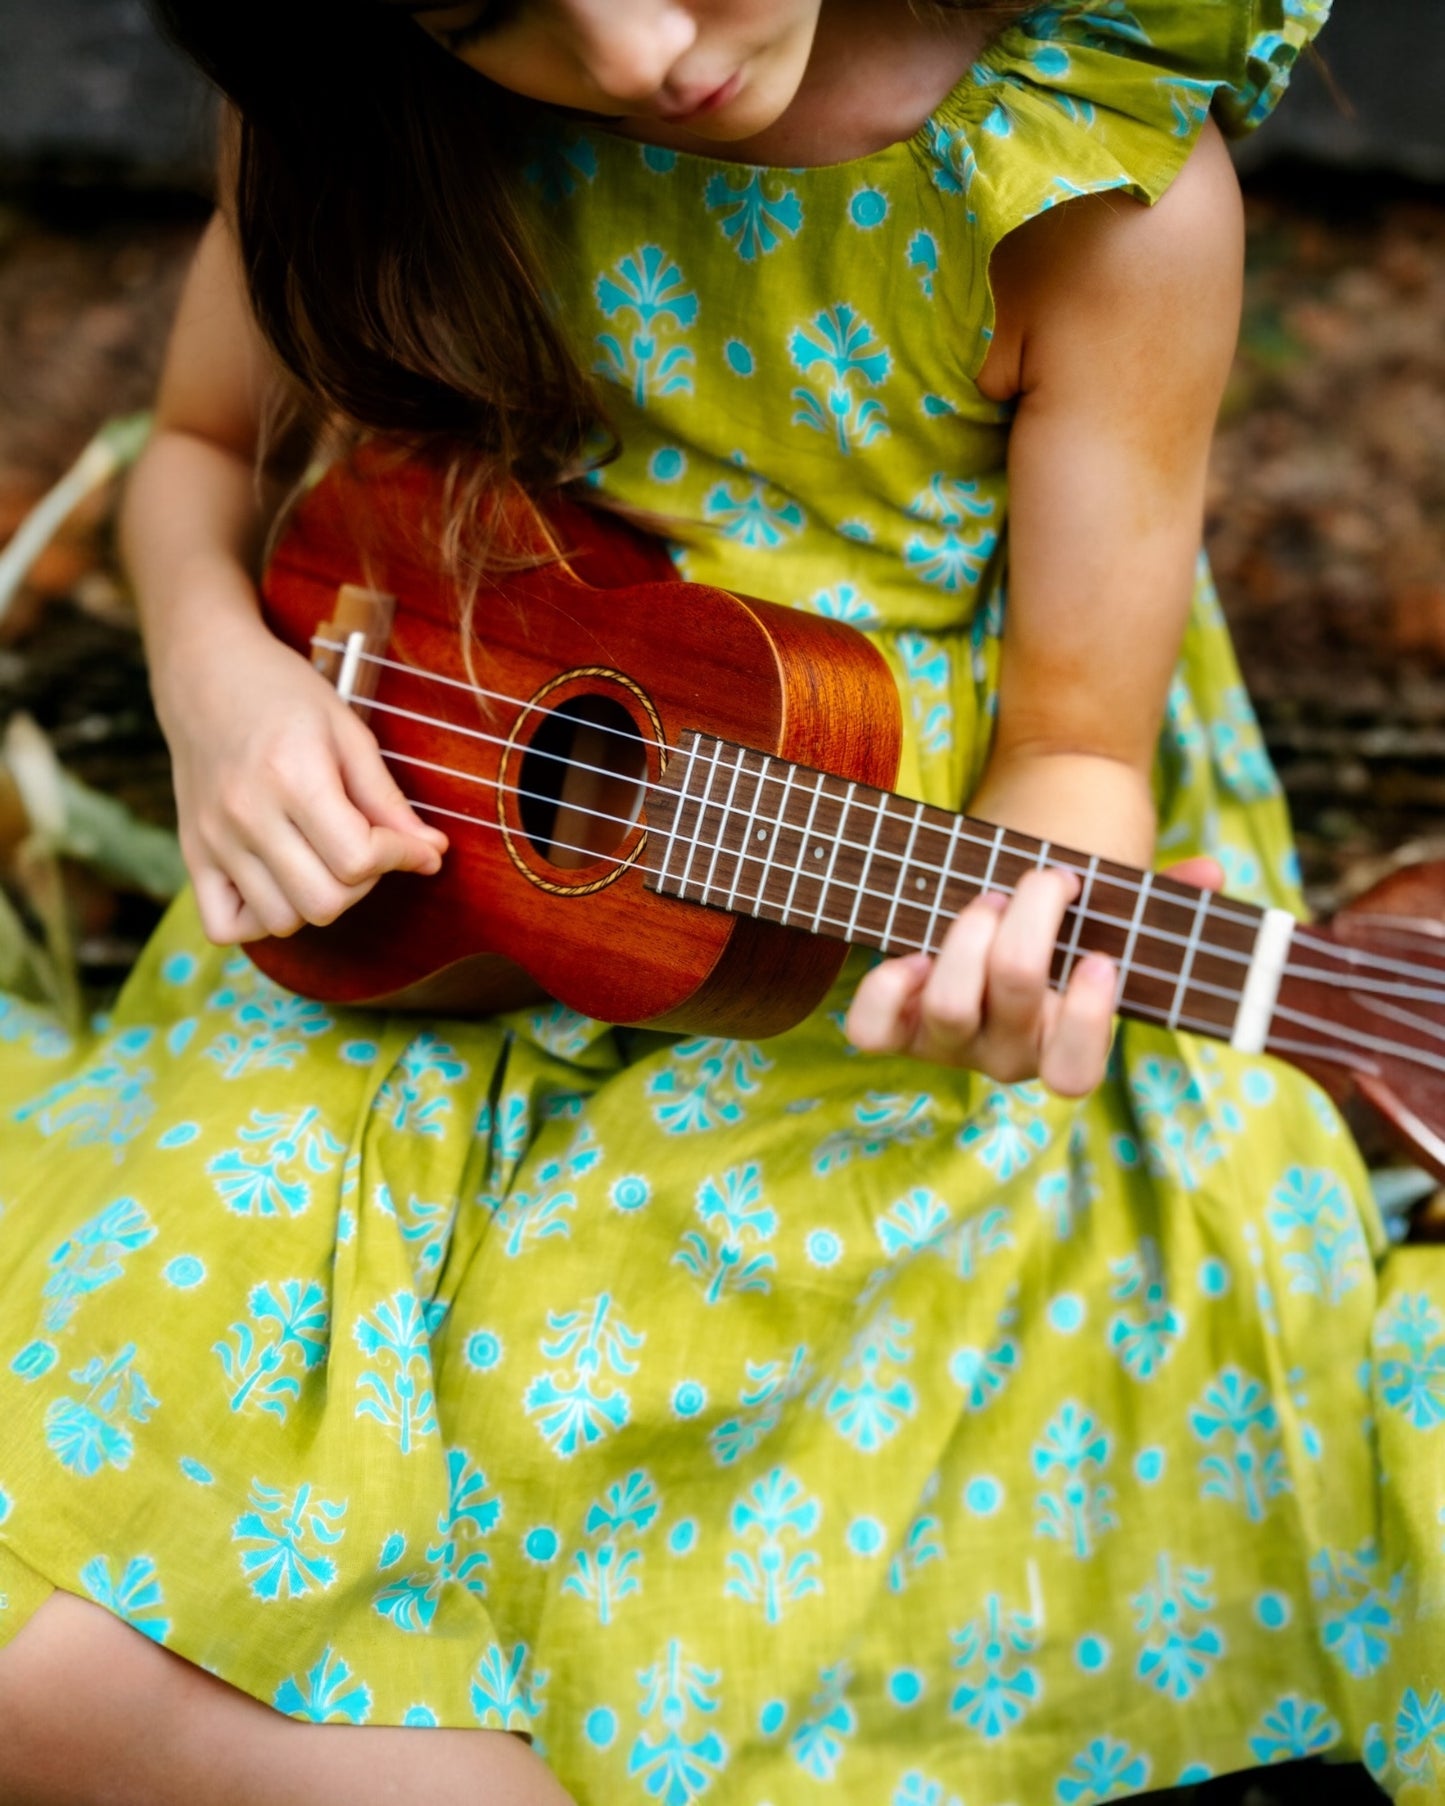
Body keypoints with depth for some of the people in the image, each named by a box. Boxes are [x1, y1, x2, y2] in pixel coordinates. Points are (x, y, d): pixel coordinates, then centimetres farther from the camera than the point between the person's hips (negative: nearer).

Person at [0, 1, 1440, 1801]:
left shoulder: (1106, 188, -14)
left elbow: (1076, 747, -7)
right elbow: (201, 452, 10)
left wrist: (1027, 924, -30)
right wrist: (213, 667, -12)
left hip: (854, 1019, -2)